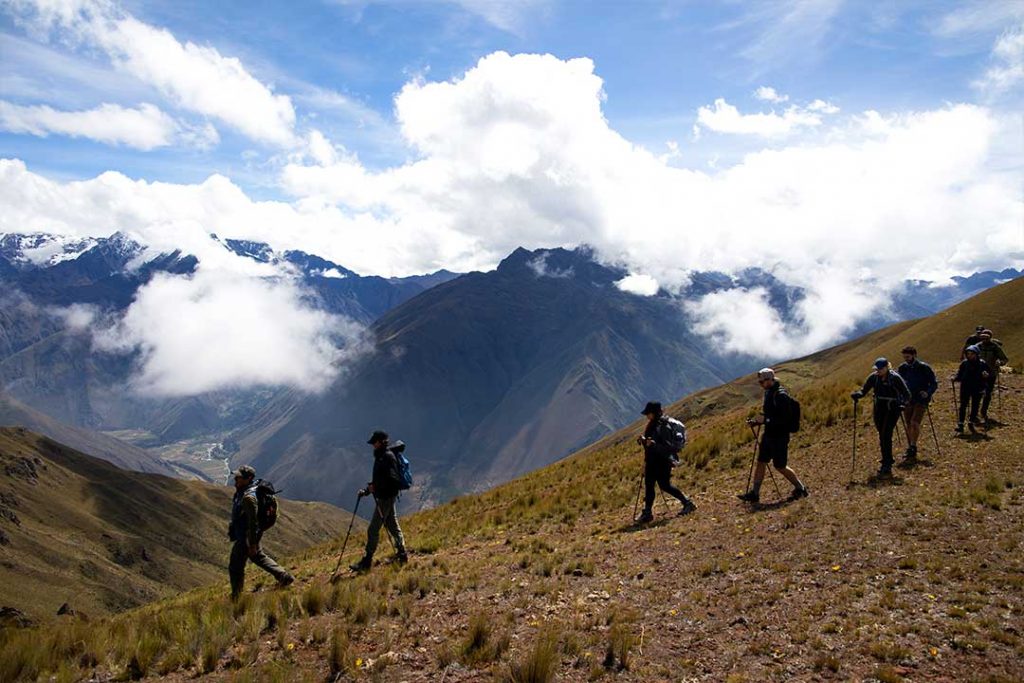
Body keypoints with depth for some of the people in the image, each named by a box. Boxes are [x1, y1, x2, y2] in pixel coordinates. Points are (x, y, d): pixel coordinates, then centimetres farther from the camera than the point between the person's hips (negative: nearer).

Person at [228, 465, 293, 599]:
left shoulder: (249, 497, -29)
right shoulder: (242, 491, 4)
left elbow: (253, 522, -28)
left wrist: (252, 544, -24)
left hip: (246, 537, -10)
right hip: (243, 534, 10)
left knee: (235, 567, 4)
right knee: (258, 557, 24)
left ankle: (235, 598, 19)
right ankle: (284, 576, 28)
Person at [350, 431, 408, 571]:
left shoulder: (388, 457, -16)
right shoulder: (380, 456, 15)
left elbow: (393, 479, -24)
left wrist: (375, 487, -20)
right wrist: (366, 490, 12)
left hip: (386, 497, -10)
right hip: (383, 497, 10)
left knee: (373, 530, -6)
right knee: (393, 526, 14)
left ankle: (367, 561, -1)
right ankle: (402, 554, 21)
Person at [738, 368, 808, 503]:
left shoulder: (781, 396, -20)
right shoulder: (768, 393, 9)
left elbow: (784, 420, -24)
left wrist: (765, 420, -25)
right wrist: (756, 421, 5)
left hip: (780, 437, -9)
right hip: (768, 435, 9)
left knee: (780, 466, 2)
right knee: (761, 463, 8)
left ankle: (800, 489, 20)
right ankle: (755, 493, 12)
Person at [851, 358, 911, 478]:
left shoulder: (895, 378, -14)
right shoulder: (873, 377, -1)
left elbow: (907, 395, -12)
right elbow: (864, 390, 1)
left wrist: (901, 403, -30)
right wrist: (857, 394, -21)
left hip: (892, 410, -5)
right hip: (879, 410, 5)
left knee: (886, 436, -13)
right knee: (882, 437, 10)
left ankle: (886, 466, -9)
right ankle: (887, 462, 24)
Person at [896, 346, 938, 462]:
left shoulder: (924, 368, -8)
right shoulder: (903, 368, 4)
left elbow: (934, 384, -5)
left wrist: (928, 393, -23)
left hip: (921, 400, -4)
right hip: (908, 400, 4)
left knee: (914, 423, -18)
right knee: (908, 425, 6)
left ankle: (913, 447, -8)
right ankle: (910, 449, 16)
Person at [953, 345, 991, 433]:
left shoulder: (982, 364, -4)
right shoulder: (964, 363, -1)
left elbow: (987, 379, -1)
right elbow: (959, 374, 4)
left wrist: (986, 376, -23)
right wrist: (955, 378, -15)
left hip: (978, 389, 0)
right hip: (965, 388, 0)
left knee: (975, 406, 9)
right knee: (963, 406, -3)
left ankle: (971, 423, 25)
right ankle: (960, 425, -1)